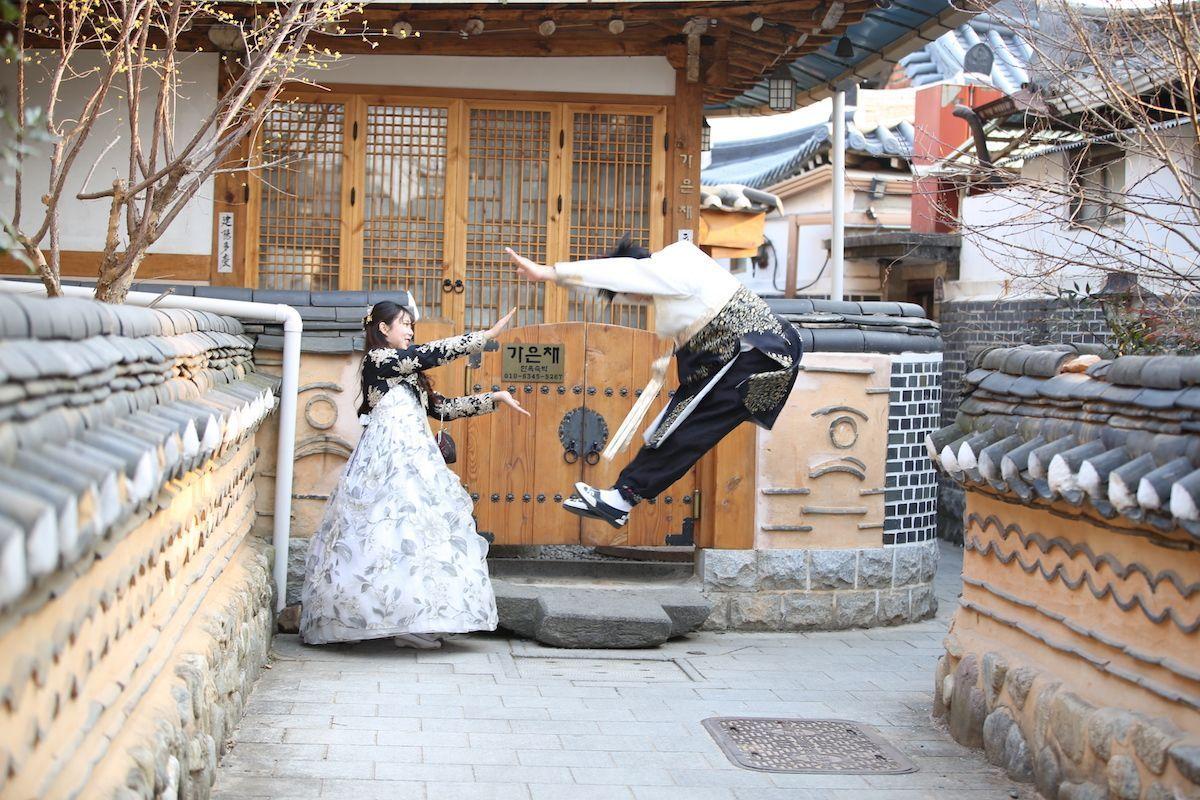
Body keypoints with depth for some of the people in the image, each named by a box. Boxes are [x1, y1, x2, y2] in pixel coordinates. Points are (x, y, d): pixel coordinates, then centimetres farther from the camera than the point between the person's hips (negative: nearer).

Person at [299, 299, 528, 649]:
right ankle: (407, 624, -18)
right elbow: (431, 353, -9)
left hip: (413, 460, 9)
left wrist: (493, 398, 19)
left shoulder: (407, 373, 25)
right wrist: (486, 335, -6)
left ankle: (414, 623, 0)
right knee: (405, 532, -16)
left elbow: (441, 407, 23)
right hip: (391, 459, -9)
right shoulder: (377, 360, -2)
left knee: (416, 533, 2)